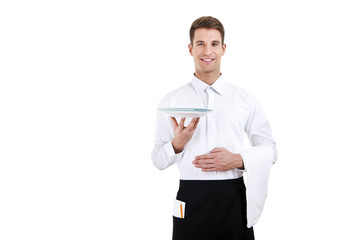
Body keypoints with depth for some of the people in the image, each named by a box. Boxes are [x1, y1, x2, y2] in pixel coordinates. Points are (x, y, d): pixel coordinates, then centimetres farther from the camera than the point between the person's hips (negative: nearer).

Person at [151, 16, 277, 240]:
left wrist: (238, 160, -11)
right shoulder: (171, 102, 4)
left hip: (233, 198, 0)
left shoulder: (246, 99, 4)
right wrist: (177, 144, -14)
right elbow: (158, 160, 5)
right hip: (190, 201, 0)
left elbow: (270, 149, 6)